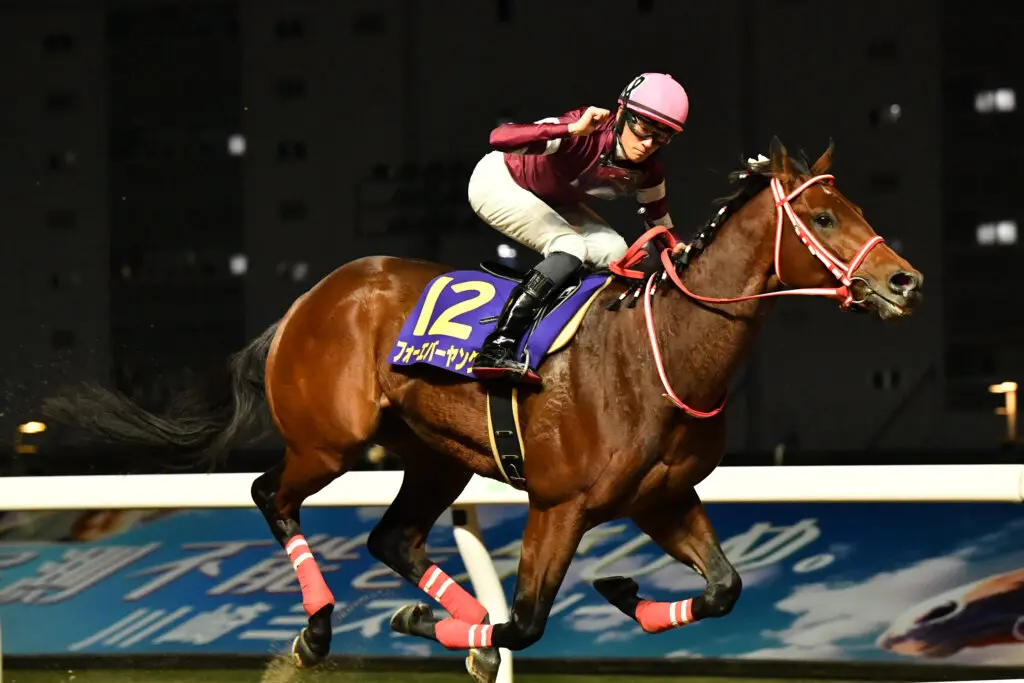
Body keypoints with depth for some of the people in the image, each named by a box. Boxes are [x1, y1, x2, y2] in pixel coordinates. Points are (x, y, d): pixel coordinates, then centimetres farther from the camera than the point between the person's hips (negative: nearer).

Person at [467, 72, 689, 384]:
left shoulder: (647, 172, -14)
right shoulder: (588, 133, -35)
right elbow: (500, 138, -47)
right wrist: (574, 130, -53)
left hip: (551, 203, 7)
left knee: (613, 252, -13)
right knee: (570, 248, -27)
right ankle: (496, 348, -32)